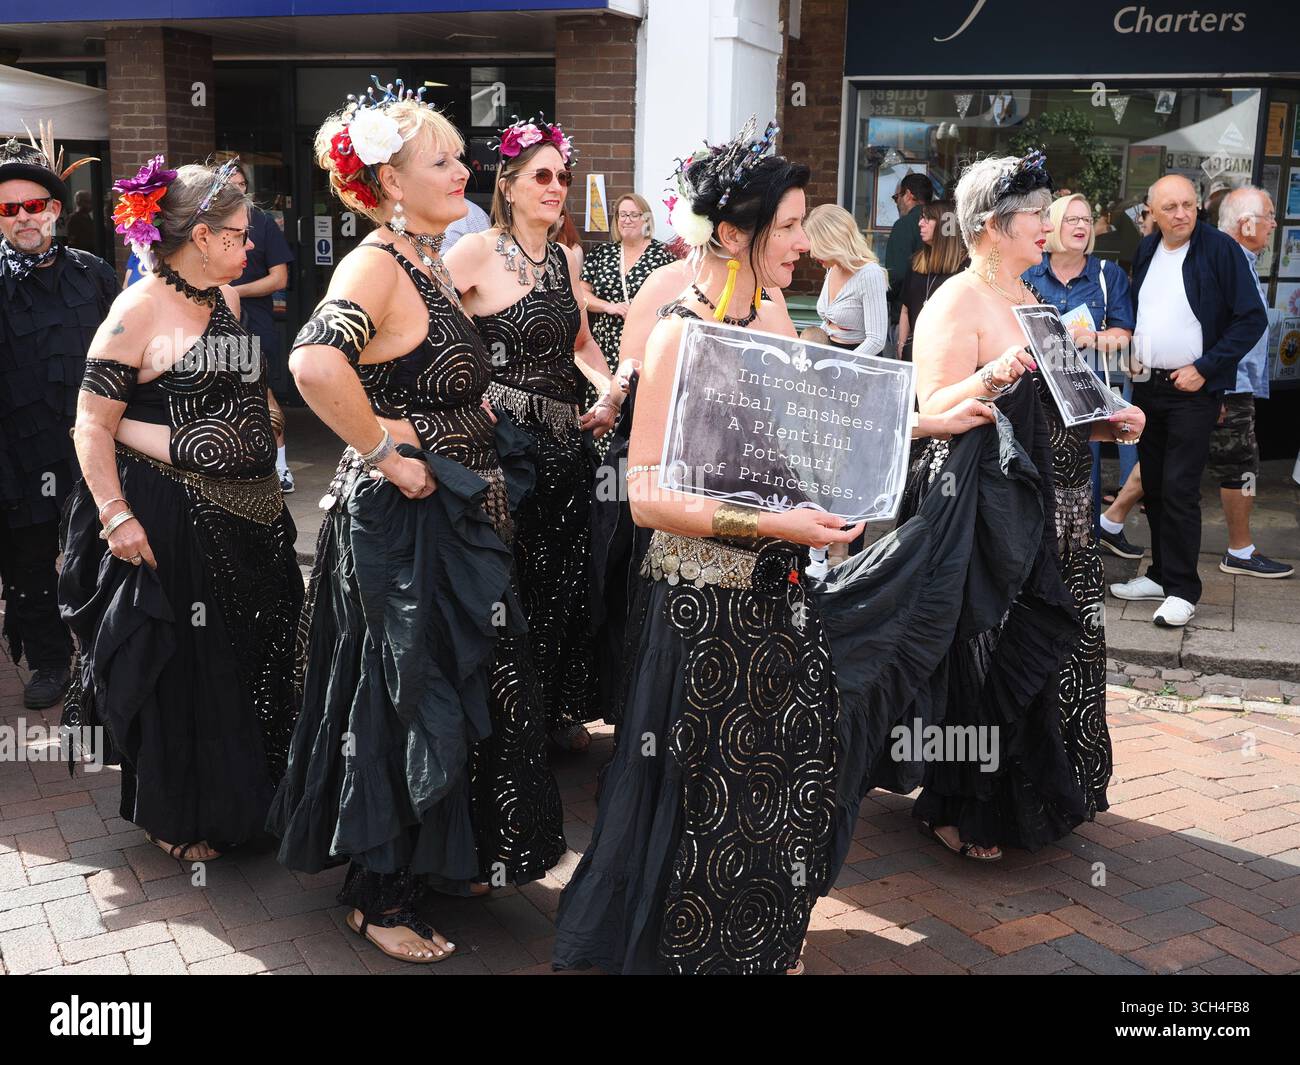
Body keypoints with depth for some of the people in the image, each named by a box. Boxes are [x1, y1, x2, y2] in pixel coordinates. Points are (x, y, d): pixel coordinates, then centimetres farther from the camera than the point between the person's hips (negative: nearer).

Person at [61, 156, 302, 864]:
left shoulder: (226, 298, 9)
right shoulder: (138, 310, -13)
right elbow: (93, 421, -15)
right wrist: (116, 516, -21)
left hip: (247, 513, 8)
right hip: (172, 519, -8)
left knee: (252, 654, 16)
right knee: (184, 667, 4)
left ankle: (242, 798, 35)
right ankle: (178, 819, 24)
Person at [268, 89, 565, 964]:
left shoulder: (433, 263, 10)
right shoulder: (375, 264, -18)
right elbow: (316, 364, -38)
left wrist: (480, 439, 10)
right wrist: (385, 455, -27)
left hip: (462, 517, 9)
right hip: (403, 521, -9)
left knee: (468, 686, 19)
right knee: (409, 700, 3)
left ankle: (450, 856, 39)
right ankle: (381, 899, 22)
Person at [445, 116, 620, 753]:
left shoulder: (565, 259, 13)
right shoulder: (477, 252, -9)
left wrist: (610, 391, 7)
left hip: (565, 439, 7)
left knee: (567, 576, 11)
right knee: (512, 580, 0)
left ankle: (561, 709, 27)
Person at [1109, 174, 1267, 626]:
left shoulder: (1220, 249, -10)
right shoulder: (1146, 250, 8)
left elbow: (1253, 319, -11)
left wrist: (1204, 368, -15)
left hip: (1192, 390, -6)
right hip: (1147, 385, 6)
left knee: (1179, 489, -8)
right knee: (1153, 486, 12)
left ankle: (1182, 591, 1)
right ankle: (1161, 575, 24)